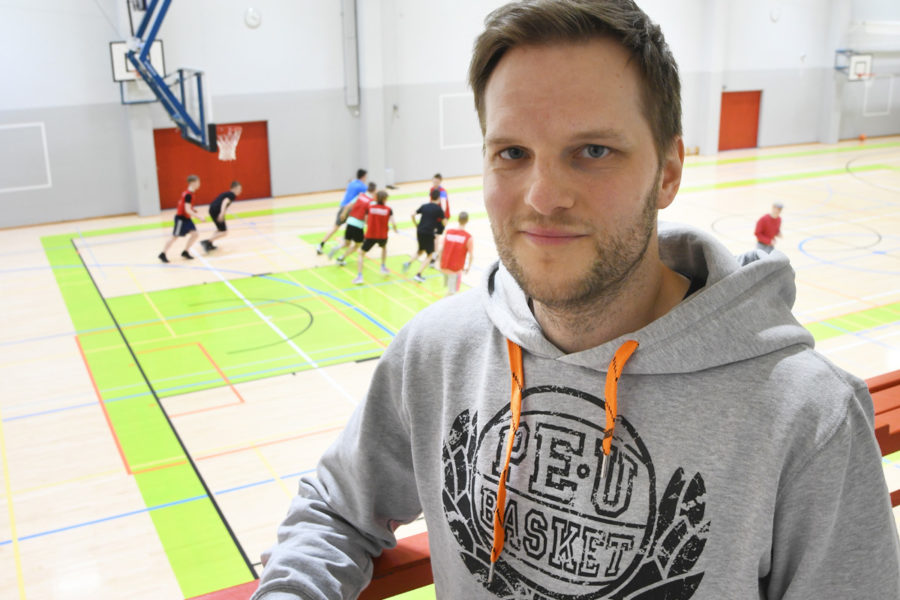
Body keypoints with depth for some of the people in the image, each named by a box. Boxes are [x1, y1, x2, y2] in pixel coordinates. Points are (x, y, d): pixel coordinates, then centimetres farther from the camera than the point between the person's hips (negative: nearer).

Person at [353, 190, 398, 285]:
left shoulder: (369, 208, -2)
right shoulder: (388, 210, -5)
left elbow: (366, 221, 6)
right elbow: (393, 223, -12)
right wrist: (395, 230, 10)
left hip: (370, 235, -1)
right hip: (383, 236, 1)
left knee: (361, 253, 13)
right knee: (384, 247, 37)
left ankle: (359, 276, -3)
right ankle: (383, 267, 34)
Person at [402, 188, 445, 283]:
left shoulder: (424, 206, 9)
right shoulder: (438, 209, -3)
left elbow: (413, 215, 4)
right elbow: (444, 223, 0)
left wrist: (416, 225, 15)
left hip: (419, 231, 5)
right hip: (429, 233, -5)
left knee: (420, 250, 29)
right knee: (429, 254, 9)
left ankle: (408, 262, 6)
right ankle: (418, 274, -1)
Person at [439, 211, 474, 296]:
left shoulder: (447, 232, -2)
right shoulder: (468, 237, -10)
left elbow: (441, 249, -3)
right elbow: (471, 255, -11)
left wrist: (441, 263, 10)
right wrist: (468, 267, 5)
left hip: (444, 266, 4)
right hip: (456, 269, -4)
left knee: (449, 287, 25)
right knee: (451, 291, 2)